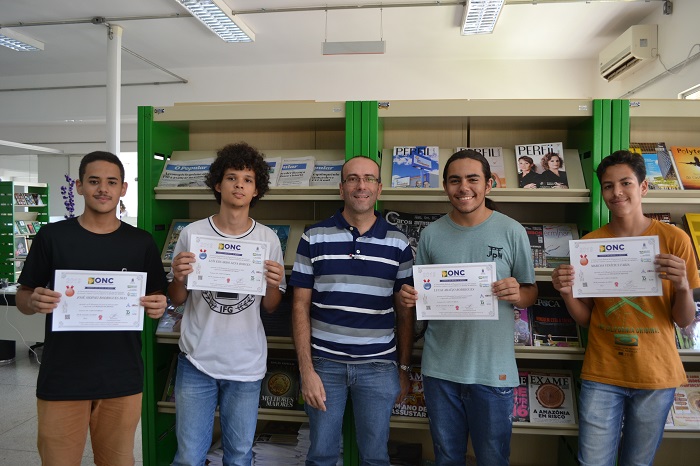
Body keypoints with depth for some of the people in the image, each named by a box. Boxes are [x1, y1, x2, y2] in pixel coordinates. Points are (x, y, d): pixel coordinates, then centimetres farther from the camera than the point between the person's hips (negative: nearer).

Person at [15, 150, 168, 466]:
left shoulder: (142, 243, 2)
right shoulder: (52, 236, -1)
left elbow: (157, 299, 9)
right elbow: (22, 298, 5)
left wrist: (157, 308, -14)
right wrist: (34, 302, -17)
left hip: (123, 378, 1)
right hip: (62, 377, -1)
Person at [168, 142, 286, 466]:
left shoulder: (268, 239, -1)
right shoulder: (193, 233, -4)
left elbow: (270, 308, 5)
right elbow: (176, 300, 5)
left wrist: (274, 285, -16)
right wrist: (179, 278, -16)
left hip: (247, 364, 1)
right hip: (197, 360, -1)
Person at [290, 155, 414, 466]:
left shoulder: (398, 243, 2)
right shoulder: (314, 238, -1)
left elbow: (404, 312, 6)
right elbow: (301, 306, -2)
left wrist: (404, 368, 5)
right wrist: (306, 370, -6)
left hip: (379, 366, 1)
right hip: (324, 362, 0)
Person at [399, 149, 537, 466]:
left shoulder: (512, 231, -5)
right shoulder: (431, 234, 1)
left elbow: (531, 293, 2)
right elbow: (418, 293, 8)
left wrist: (516, 294, -20)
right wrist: (409, 297, -14)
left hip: (493, 370, -2)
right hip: (440, 369, 2)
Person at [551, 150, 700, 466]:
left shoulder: (673, 239, -5)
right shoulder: (589, 244, -2)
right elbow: (585, 318, 3)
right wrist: (566, 293, -17)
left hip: (656, 375, 0)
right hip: (602, 373, 0)